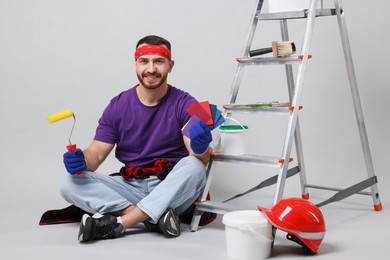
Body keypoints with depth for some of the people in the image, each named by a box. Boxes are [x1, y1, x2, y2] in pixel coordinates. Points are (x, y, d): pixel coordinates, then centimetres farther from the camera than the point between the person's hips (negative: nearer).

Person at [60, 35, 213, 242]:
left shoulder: (184, 104, -4)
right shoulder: (118, 106, 4)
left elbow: (202, 160, -14)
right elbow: (97, 152, 1)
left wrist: (200, 149, -39)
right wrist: (81, 161, -23)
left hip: (174, 189, -2)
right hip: (131, 186, 2)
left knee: (194, 166, -33)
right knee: (71, 183, -18)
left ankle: (118, 223, -31)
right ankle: (154, 217, -28)